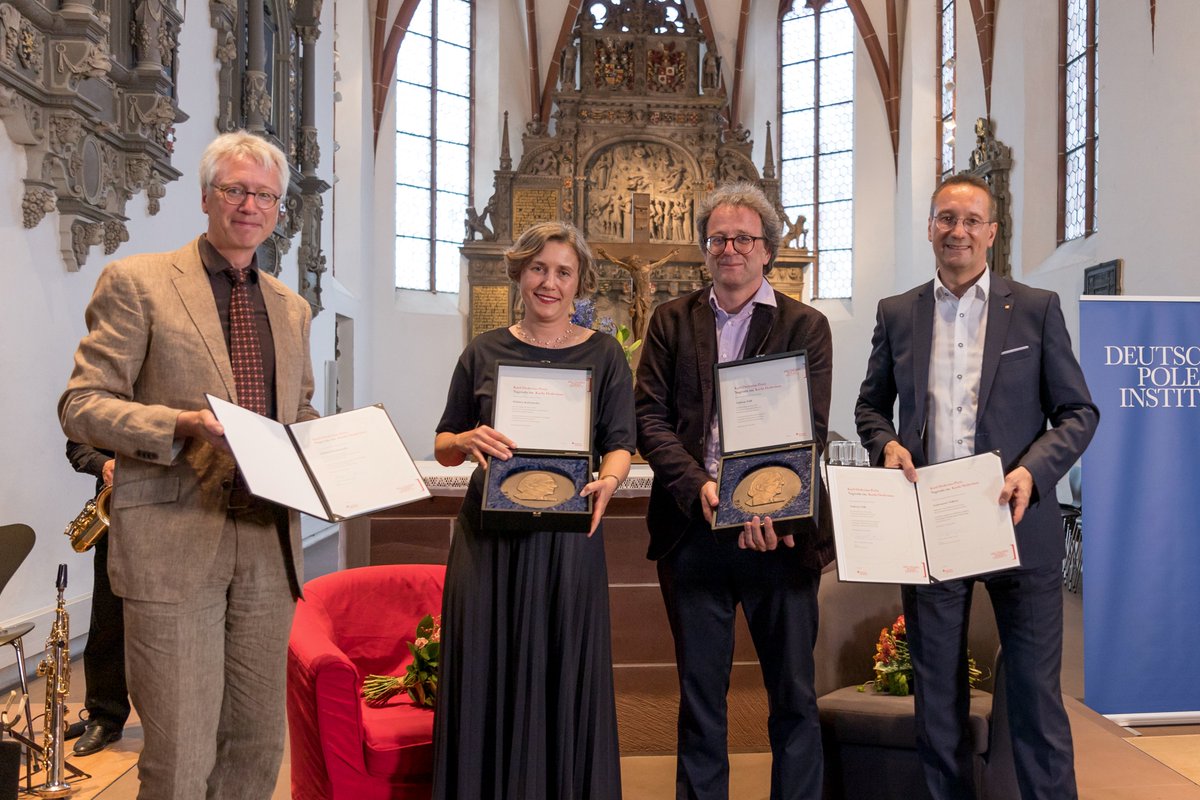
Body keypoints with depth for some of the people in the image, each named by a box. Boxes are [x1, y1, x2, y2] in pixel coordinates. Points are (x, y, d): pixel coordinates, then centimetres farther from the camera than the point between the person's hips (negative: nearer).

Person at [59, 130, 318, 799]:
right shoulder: (137, 281, 0)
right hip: (175, 543, -5)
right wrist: (180, 424, -21)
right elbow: (81, 405, -5)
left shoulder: (292, 308, 16)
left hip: (267, 547, 5)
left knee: (258, 746, 12)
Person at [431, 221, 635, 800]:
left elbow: (619, 442, 2)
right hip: (488, 534, 1)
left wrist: (607, 480, -20)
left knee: (563, 676, 3)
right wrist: (468, 440, -13)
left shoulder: (603, 355, 5)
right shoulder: (484, 352, 8)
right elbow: (443, 446, 10)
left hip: (568, 536, -1)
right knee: (487, 673, 5)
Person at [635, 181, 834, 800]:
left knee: (794, 691, 7)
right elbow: (649, 419, 1)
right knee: (699, 691, 11)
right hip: (692, 531, 1)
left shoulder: (805, 326, 5)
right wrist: (701, 488, -14)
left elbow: (809, 431, -3)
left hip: (778, 533, -1)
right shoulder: (672, 321, 10)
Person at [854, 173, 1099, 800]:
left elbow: (1078, 412, 2)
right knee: (937, 695, 12)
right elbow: (870, 404, 14)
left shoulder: (1037, 308, 2)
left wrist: (1032, 471, -14)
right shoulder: (897, 314, 8)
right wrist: (887, 443, -7)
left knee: (1036, 694, 4)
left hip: (1016, 522, -2)